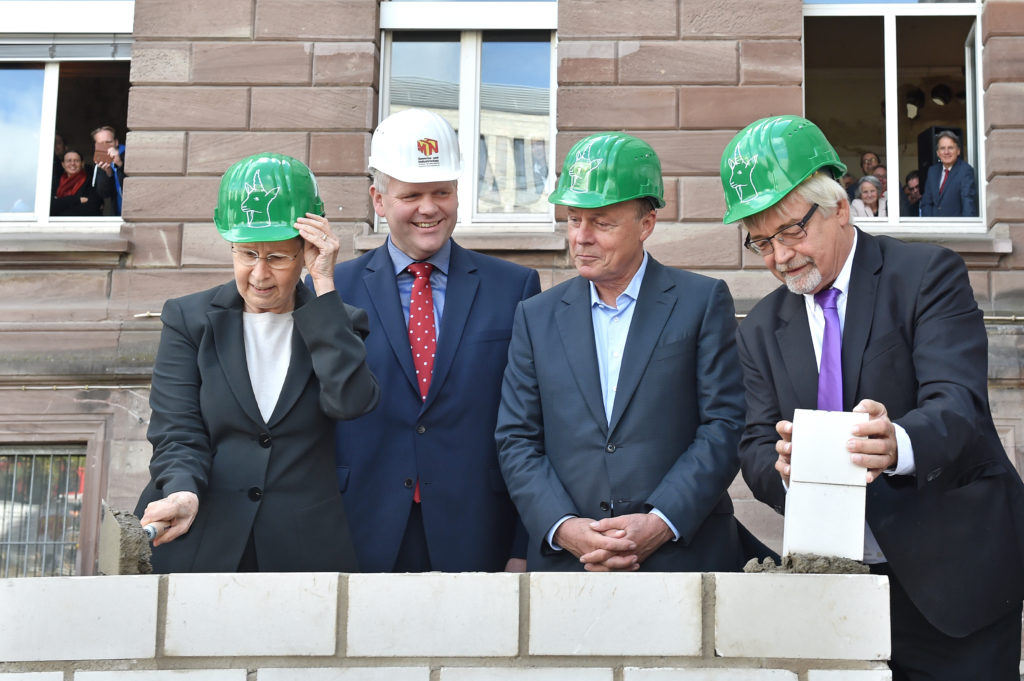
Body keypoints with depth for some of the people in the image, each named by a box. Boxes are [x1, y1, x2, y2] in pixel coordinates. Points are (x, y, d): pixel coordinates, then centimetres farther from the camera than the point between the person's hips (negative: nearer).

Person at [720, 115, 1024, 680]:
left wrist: (900, 445, -41)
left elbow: (958, 404, -19)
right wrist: (785, 466, -23)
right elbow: (755, 448, 1)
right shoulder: (760, 331, 8)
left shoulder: (928, 275, -6)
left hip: (952, 578, -3)